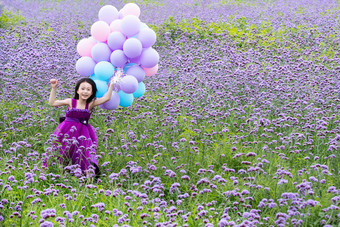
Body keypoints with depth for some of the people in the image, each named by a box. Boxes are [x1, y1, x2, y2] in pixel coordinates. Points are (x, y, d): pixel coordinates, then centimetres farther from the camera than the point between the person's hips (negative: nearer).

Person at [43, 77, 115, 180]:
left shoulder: (90, 104, 0)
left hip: (82, 133, 0)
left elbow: (106, 98, -6)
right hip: (67, 132, 0)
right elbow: (52, 103, 1)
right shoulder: (71, 102, -1)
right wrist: (54, 88, -2)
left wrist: (111, 84, -9)